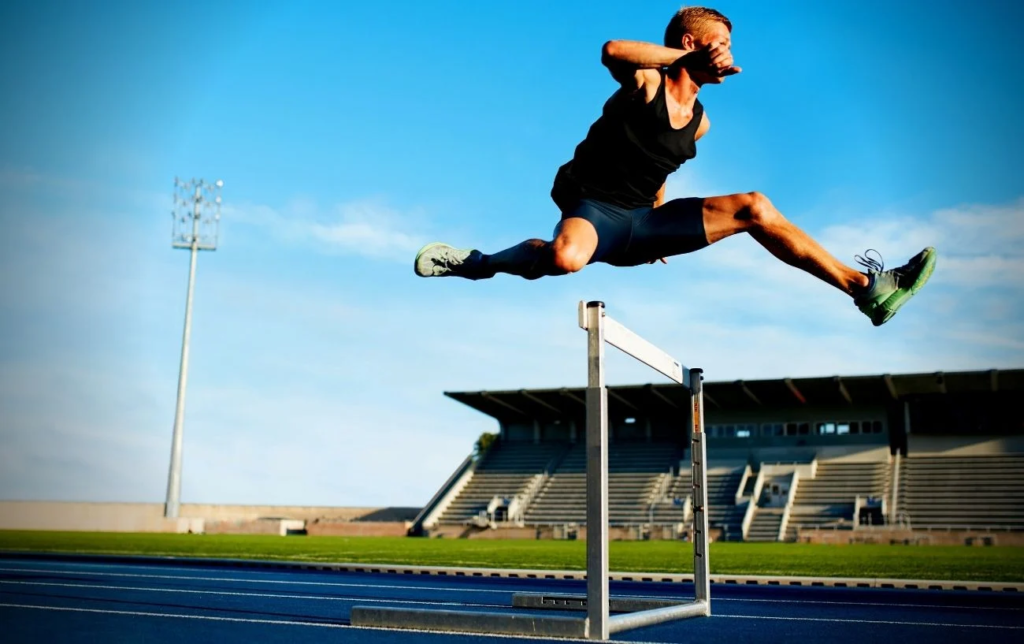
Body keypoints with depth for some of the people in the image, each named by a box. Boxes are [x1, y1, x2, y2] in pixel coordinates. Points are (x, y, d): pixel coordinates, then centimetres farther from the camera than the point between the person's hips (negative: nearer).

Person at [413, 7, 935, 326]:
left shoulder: (699, 121, 13)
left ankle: (864, 287, -3)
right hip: (594, 211, -7)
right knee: (566, 258, -43)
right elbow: (612, 52, -32)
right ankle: (477, 263, -12)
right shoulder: (646, 83, -8)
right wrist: (688, 59, -36)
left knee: (753, 208, -4)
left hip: (645, 222, 7)